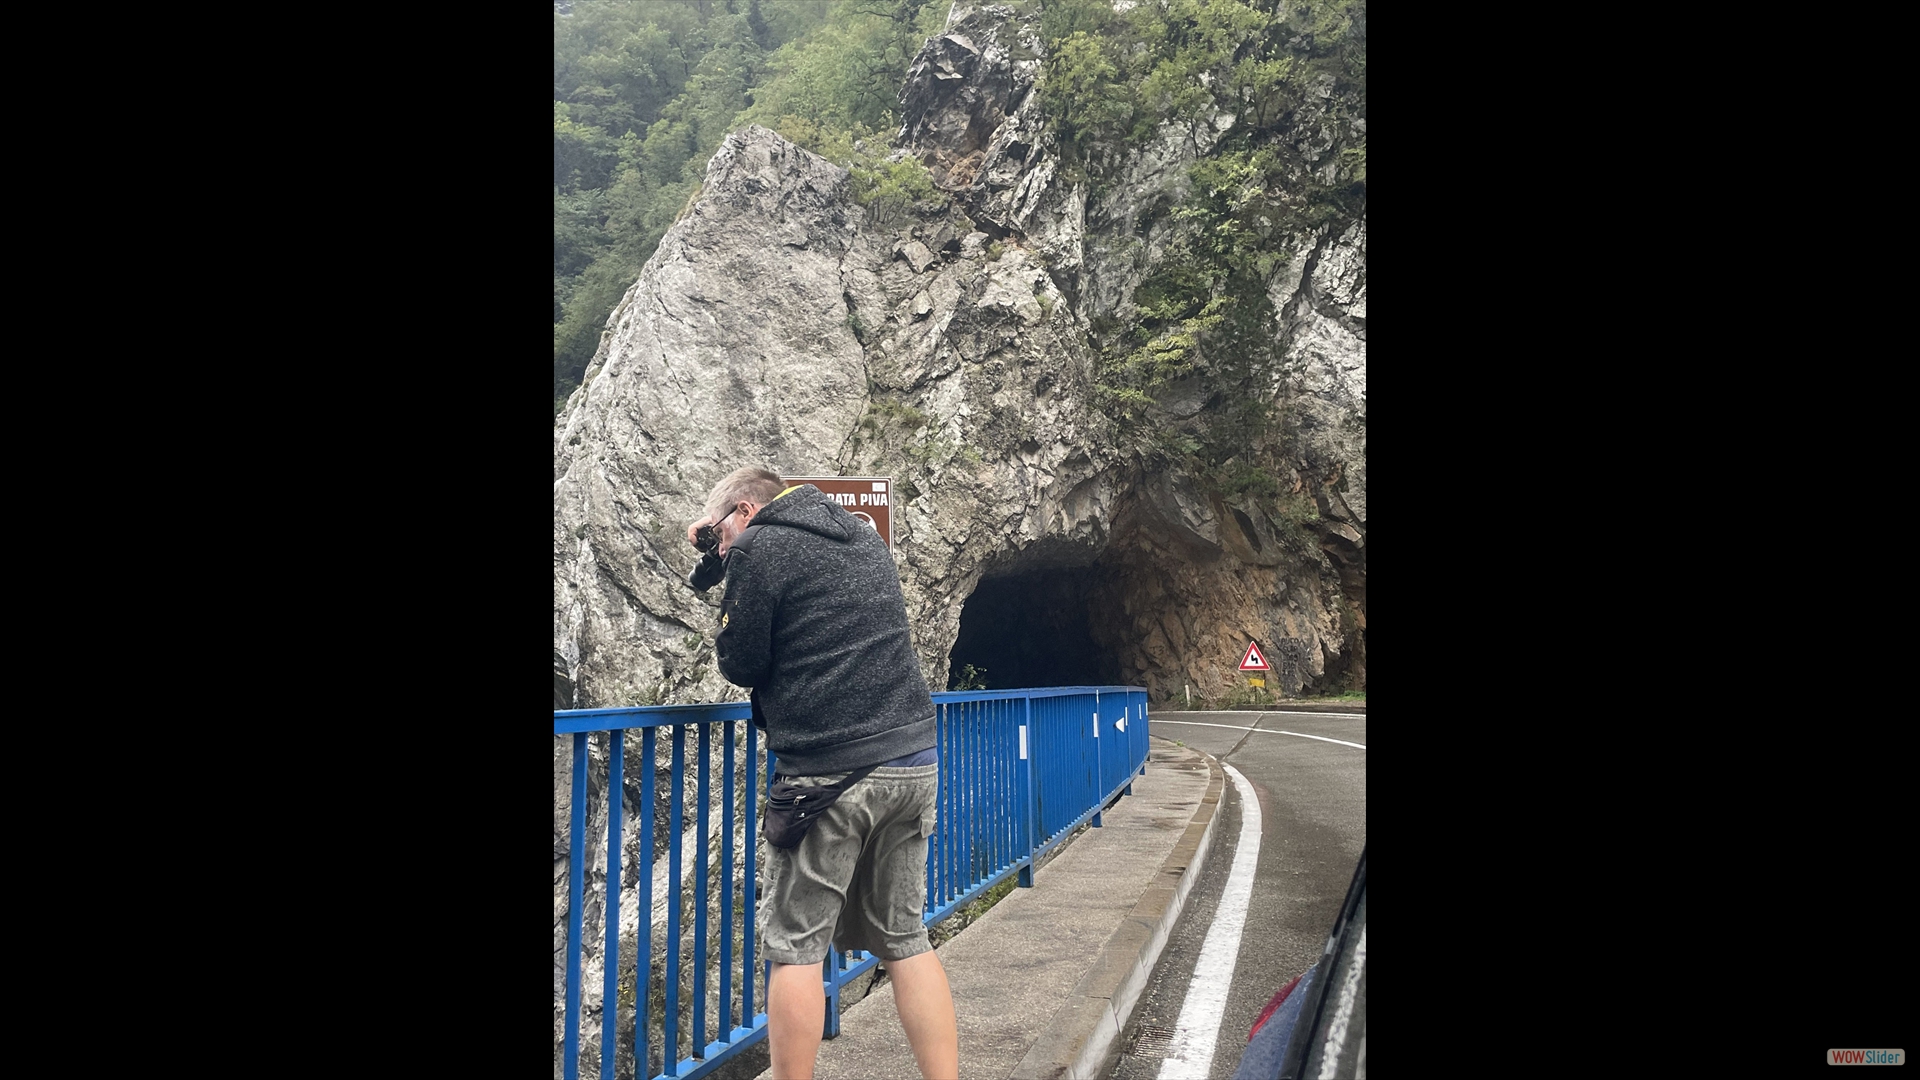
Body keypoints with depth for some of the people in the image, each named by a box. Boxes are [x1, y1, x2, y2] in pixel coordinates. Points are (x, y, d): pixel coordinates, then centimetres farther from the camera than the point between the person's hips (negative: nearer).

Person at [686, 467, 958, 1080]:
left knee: (795, 948, 4)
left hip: (830, 771, -7)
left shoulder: (756, 546, -5)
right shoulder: (865, 537, 17)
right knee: (904, 938, 12)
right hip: (913, 758, 7)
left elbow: (740, 666, -3)